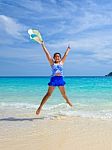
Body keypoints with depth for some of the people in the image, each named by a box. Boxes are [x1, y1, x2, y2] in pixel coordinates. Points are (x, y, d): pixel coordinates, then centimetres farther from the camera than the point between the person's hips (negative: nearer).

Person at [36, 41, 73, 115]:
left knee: (64, 94, 15)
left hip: (61, 79, 3)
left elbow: (66, 54, 26)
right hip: (53, 79, -3)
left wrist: (68, 49, 39)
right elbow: (47, 53, 7)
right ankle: (40, 107, -3)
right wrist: (43, 45, 9)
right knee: (48, 94, -6)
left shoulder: (61, 62, 13)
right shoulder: (52, 63, 7)